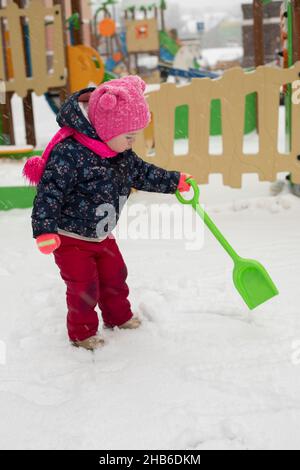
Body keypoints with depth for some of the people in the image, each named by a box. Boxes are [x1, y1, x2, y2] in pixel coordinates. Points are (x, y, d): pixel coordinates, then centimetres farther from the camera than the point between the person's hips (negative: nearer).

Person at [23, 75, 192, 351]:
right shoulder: (69, 153, -31)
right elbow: (49, 192, -31)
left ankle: (118, 317, 44)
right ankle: (82, 333, 22)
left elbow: (142, 173, 14)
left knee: (115, 276, 21)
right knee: (83, 286, 1)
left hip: (103, 236, 8)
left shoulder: (122, 155, -3)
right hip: (71, 238, -8)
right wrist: (44, 230, -36)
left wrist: (175, 181, 17)